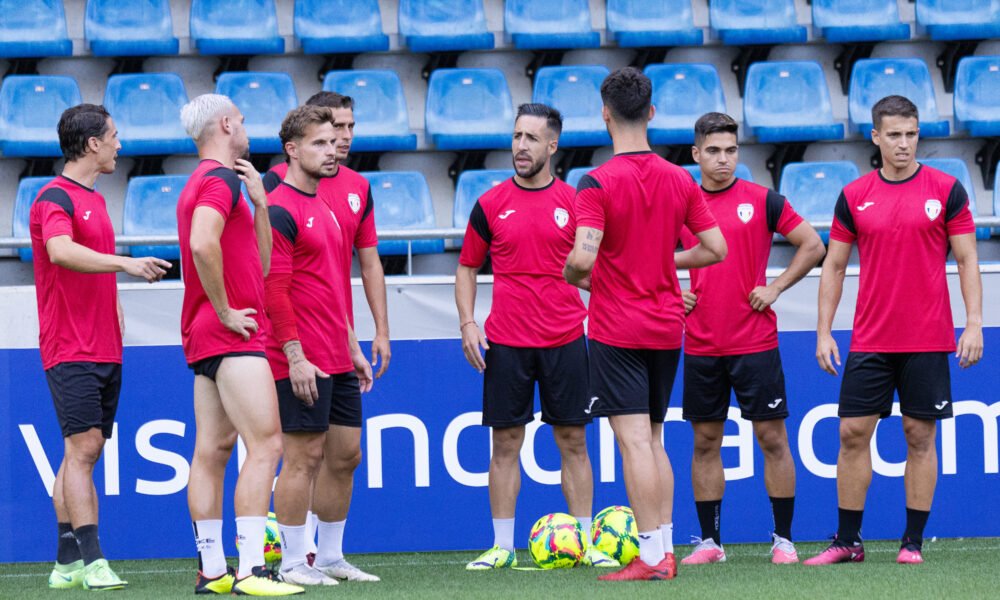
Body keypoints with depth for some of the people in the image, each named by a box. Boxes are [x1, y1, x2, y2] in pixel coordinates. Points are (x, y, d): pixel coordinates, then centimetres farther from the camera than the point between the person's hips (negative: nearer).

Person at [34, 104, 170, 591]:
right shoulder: (55, 198, -11)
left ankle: (67, 564, 8)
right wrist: (125, 262, -40)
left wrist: (116, 313, 19)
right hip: (71, 350, -9)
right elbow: (60, 251, -31)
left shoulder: (95, 199, 19)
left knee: (84, 452, 7)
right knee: (82, 447, -14)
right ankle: (90, 563, -19)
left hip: (104, 350, 9)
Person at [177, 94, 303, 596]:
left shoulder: (204, 183, 21)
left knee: (212, 451, 8)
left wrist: (259, 202, 10)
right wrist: (225, 310, -20)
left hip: (205, 337, 11)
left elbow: (261, 263, 21)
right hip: (233, 337, -11)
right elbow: (202, 243, -29)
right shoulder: (220, 180, -10)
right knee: (265, 445, -14)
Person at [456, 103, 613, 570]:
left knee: (572, 440, 3)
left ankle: (585, 543, 8)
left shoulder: (574, 203, 4)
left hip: (565, 339, 0)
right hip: (505, 342, 0)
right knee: (506, 443, 2)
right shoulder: (490, 204, 4)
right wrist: (467, 323, -2)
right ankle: (502, 547, 6)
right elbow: (467, 268, 11)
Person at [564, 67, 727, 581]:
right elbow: (715, 249, 5)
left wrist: (572, 275, -1)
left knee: (634, 442, -7)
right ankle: (665, 549, 15)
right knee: (654, 441, 15)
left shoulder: (598, 183, -13)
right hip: (667, 327, 6)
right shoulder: (680, 180, 4)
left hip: (617, 331, -6)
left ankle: (651, 557, -11)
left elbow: (583, 256, -23)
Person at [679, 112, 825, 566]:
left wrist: (776, 288, -6)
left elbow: (813, 245, 2)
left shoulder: (762, 201, -2)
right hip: (700, 345, 3)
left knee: (772, 438, -1)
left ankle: (784, 540, 5)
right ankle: (710, 542, 12)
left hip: (755, 341, -3)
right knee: (705, 441, 6)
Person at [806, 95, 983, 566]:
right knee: (853, 434, 0)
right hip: (869, 341, 2)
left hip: (928, 341, -2)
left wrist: (974, 324, -8)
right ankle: (848, 541, 8)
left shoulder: (946, 190, 0)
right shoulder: (854, 196, 5)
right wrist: (824, 332, 4)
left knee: (920, 437, 1)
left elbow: (966, 260, 1)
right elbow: (834, 265, 10)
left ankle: (913, 542, 8)